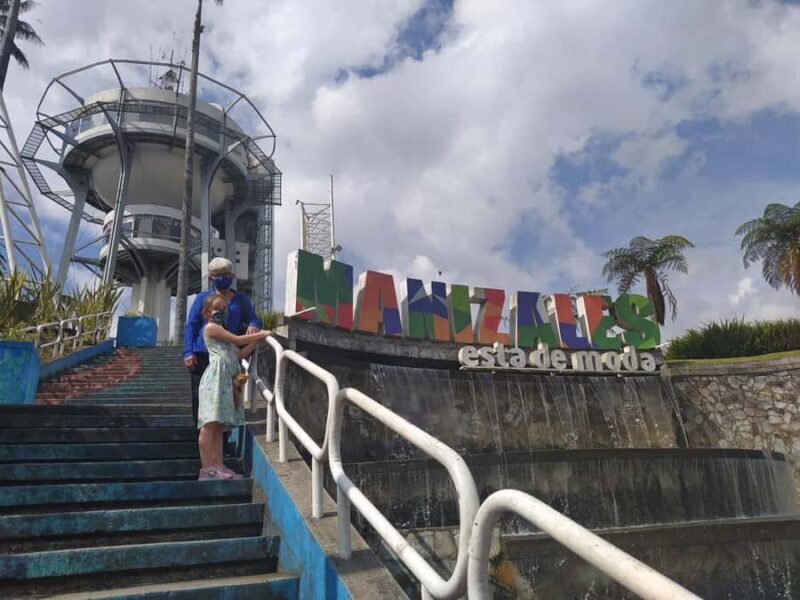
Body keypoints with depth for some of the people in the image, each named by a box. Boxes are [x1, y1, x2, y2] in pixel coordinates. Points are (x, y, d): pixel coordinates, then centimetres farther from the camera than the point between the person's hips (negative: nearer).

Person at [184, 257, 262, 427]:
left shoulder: (241, 299, 14)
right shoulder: (203, 297, 9)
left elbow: (254, 320, 12)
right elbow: (190, 326, 5)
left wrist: (253, 326, -14)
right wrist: (188, 352, -6)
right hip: (203, 355, -1)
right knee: (201, 397, -1)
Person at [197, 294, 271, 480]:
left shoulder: (222, 330, 29)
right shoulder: (211, 327, 2)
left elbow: (240, 354, 21)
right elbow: (237, 340, -6)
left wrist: (255, 340, 12)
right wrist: (260, 334, 0)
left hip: (227, 380, 9)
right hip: (216, 376, -9)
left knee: (219, 424, 7)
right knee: (210, 423, -11)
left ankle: (217, 465, 8)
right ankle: (206, 468, -11)